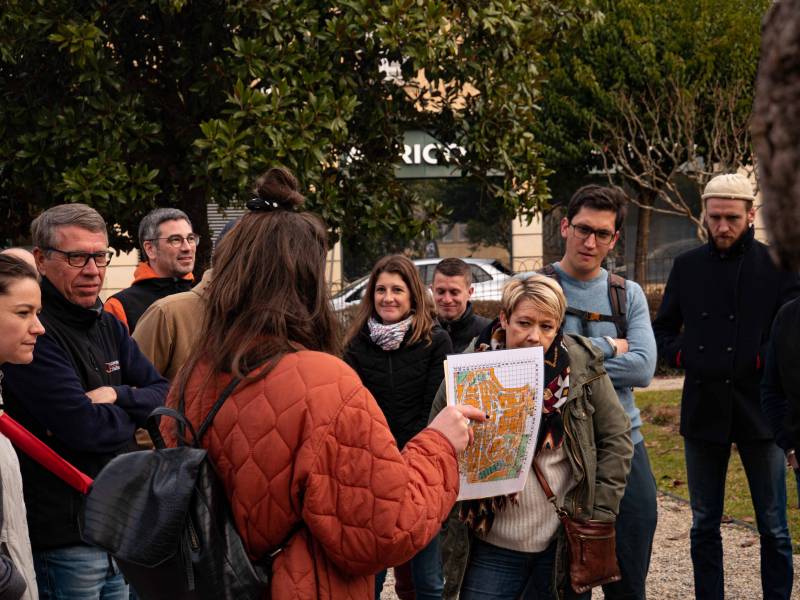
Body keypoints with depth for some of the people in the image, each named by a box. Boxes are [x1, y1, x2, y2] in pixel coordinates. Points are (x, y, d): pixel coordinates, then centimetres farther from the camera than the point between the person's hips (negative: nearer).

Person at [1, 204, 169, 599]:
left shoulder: (109, 326, 12)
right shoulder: (33, 334, -16)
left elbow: (165, 396, 6)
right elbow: (86, 429, -23)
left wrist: (118, 396, -14)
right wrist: (135, 411, -4)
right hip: (63, 536, -8)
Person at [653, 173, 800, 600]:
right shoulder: (687, 266, 8)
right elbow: (663, 329, 15)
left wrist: (758, 361, -17)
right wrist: (681, 355, -2)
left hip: (759, 408, -3)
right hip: (702, 409, 3)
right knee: (704, 525, 11)